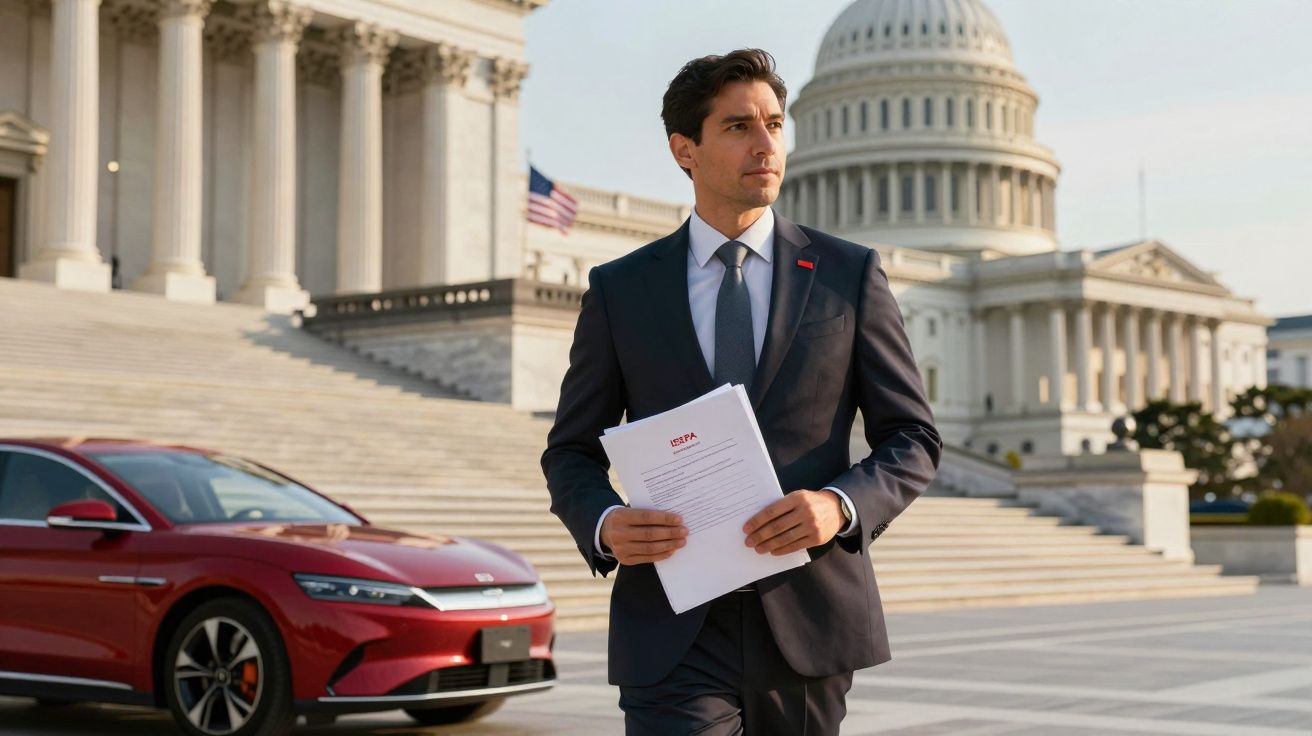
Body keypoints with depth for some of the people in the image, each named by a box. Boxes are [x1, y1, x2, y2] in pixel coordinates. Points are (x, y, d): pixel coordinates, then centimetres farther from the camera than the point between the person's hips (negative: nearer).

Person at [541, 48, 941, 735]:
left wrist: (840, 506, -15)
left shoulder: (850, 275, 5)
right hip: (674, 631, -1)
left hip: (808, 622, 1)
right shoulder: (618, 290, 6)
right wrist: (605, 524, -13)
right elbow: (571, 453, 10)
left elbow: (913, 439, 6)